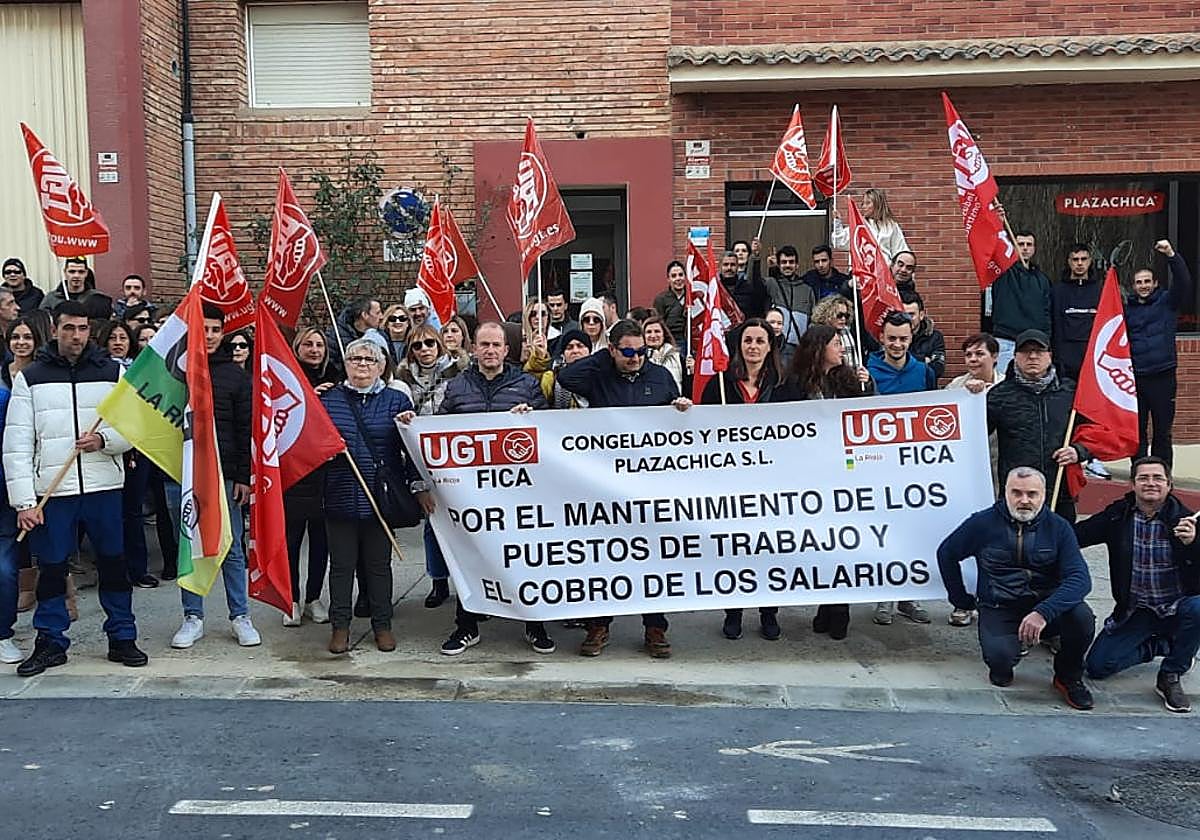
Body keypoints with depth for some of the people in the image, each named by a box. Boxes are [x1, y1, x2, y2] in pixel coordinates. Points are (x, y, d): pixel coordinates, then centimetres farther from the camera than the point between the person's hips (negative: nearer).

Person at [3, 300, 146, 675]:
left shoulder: (113, 372, 6)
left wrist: (103, 440, -15)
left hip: (104, 487, 1)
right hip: (52, 492, 0)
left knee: (114, 563, 7)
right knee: (51, 569, 7)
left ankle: (122, 638, 19)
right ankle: (50, 643, 22)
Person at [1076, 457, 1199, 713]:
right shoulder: (1118, 515, -3)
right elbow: (1076, 535, -1)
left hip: (1175, 608, -2)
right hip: (1134, 612, 2)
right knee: (1098, 666, -11)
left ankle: (1170, 677, -9)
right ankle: (1164, 645, 18)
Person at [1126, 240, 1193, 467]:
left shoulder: (1167, 301, 5)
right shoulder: (1127, 307, 12)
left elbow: (1183, 283, -12)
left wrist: (1172, 255, -24)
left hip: (1162, 376, -2)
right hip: (1135, 377, 2)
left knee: (1162, 431, 3)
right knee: (1137, 431, 7)